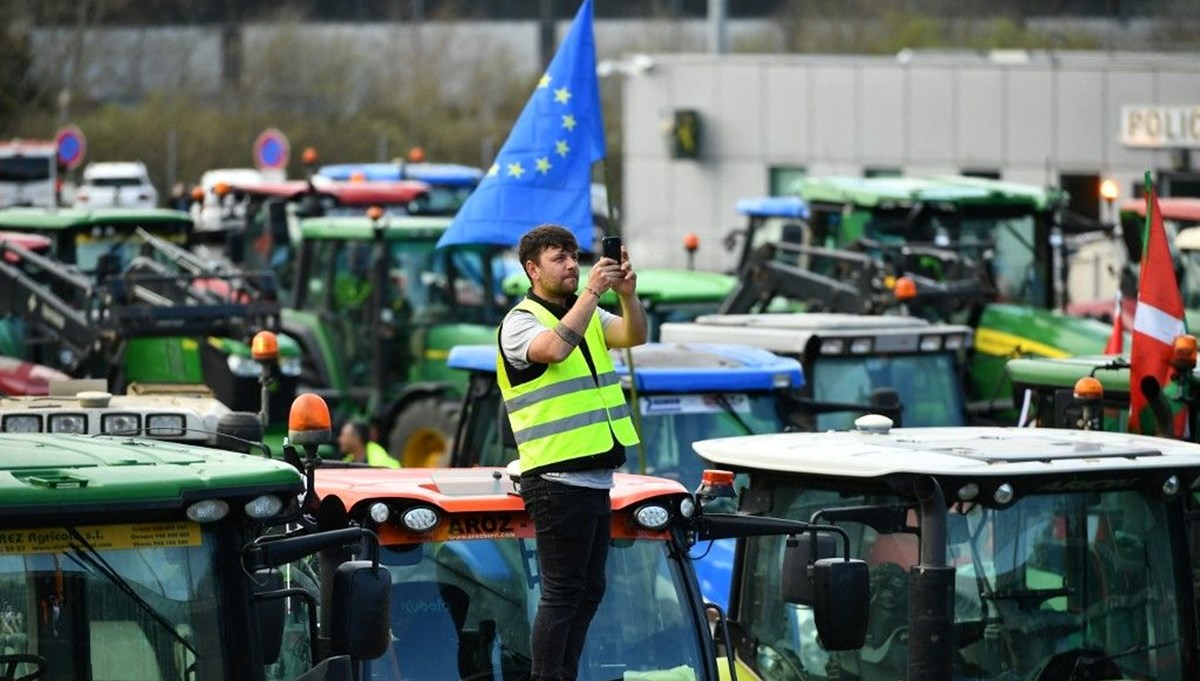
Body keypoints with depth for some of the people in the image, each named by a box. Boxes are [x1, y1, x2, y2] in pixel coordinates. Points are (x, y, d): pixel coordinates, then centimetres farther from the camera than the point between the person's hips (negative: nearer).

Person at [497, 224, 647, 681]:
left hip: (595, 480, 8)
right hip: (557, 483, -8)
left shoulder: (587, 315, 15)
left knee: (588, 592, 11)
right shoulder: (521, 322, -7)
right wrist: (591, 291, -29)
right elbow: (556, 348, -28)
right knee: (562, 593, -9)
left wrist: (627, 293, -19)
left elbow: (633, 336, -1)